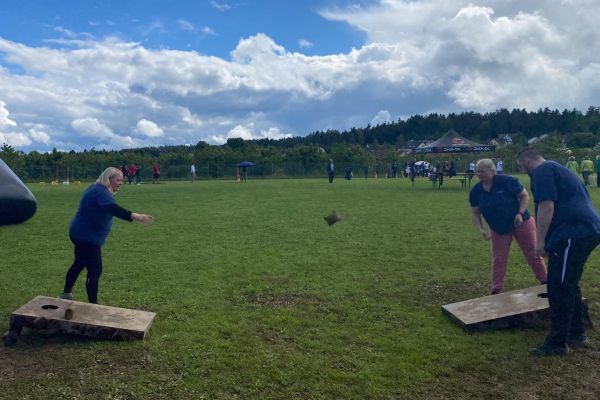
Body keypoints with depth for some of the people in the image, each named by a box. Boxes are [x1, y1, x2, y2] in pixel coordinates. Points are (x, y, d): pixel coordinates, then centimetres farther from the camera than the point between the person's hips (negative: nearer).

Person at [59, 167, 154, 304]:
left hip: (82, 235, 11)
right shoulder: (100, 192, -24)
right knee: (95, 270, -9)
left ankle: (66, 294, 43)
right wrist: (134, 216, -56)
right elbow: (112, 208, -43)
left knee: (79, 264, 26)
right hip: (87, 237, -11)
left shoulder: (97, 189, 9)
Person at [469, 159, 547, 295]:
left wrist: (520, 213, -24)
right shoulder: (476, 191, -10)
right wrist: (481, 230, -18)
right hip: (498, 229, 3)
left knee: (532, 254, 9)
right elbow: (475, 213, -3)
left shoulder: (507, 181, -21)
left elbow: (525, 196, -11)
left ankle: (545, 282, 28)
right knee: (498, 259, 3)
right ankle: (496, 290, 11)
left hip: (521, 224, -3)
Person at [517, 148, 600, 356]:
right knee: (569, 285, 20)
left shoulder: (542, 172, -6)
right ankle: (577, 334, 29)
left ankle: (557, 344, 1)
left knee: (559, 289, -5)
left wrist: (540, 241, -14)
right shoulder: (557, 168, 26)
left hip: (572, 234, -11)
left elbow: (546, 207, -18)